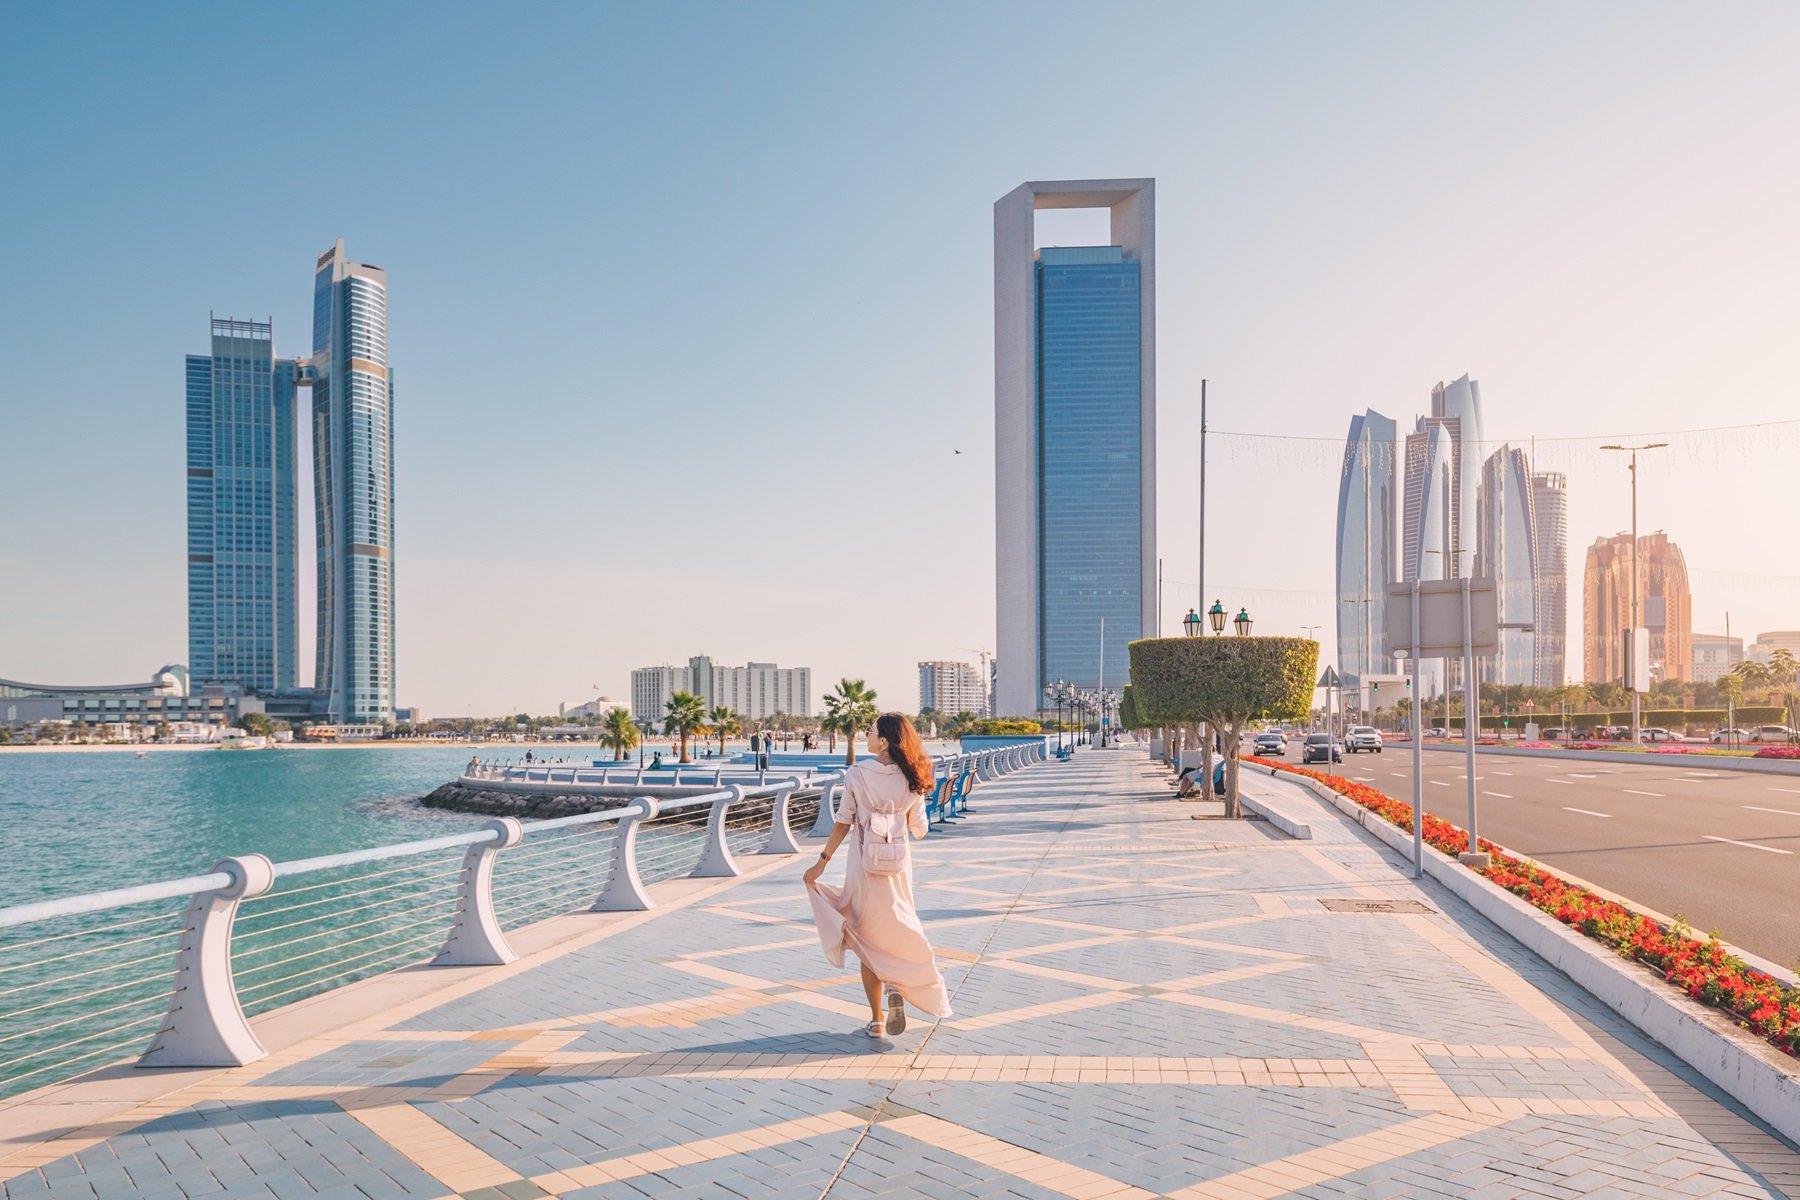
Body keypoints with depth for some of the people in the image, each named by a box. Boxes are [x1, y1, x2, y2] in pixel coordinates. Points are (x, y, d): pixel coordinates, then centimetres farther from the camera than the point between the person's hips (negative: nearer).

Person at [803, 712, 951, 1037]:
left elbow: (843, 824, -8)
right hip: (898, 864, 2)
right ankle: (897, 985, -3)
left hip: (864, 863, -2)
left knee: (868, 939, 10)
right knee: (897, 929, 22)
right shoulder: (911, 779, -5)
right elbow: (919, 830, 2)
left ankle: (876, 1019, 14)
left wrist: (822, 862, 1)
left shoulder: (856, 774, -11)